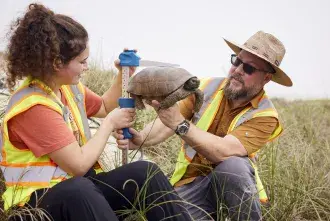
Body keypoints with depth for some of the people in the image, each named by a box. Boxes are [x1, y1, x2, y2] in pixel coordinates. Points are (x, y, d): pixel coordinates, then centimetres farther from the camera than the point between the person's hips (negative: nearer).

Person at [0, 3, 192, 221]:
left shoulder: (68, 87, 7)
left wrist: (124, 74, 12)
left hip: (78, 187, 8)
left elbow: (105, 107, 28)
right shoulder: (34, 107, -22)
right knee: (78, 189, -42)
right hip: (37, 203, -8)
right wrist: (110, 123, -11)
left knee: (144, 172, -14)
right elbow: (79, 164, -24)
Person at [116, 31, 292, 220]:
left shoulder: (265, 115, -15)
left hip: (233, 180, -2)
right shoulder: (208, 87, -4)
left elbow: (224, 151, -30)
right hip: (191, 181, 3)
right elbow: (166, 122, -5)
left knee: (232, 165, -36)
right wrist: (141, 139, -27)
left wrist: (180, 124, -42)